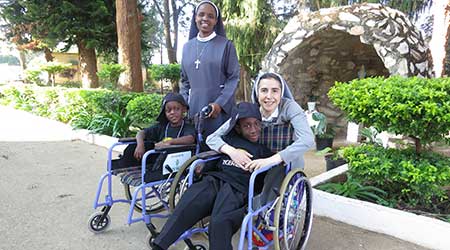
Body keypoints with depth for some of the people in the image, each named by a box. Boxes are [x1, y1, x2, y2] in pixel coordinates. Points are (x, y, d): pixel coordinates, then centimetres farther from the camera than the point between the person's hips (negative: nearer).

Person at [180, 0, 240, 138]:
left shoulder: (226, 45, 1)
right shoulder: (187, 46, 13)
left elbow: (234, 78, -4)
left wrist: (220, 103, -16)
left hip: (220, 107, -3)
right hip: (195, 107, 4)